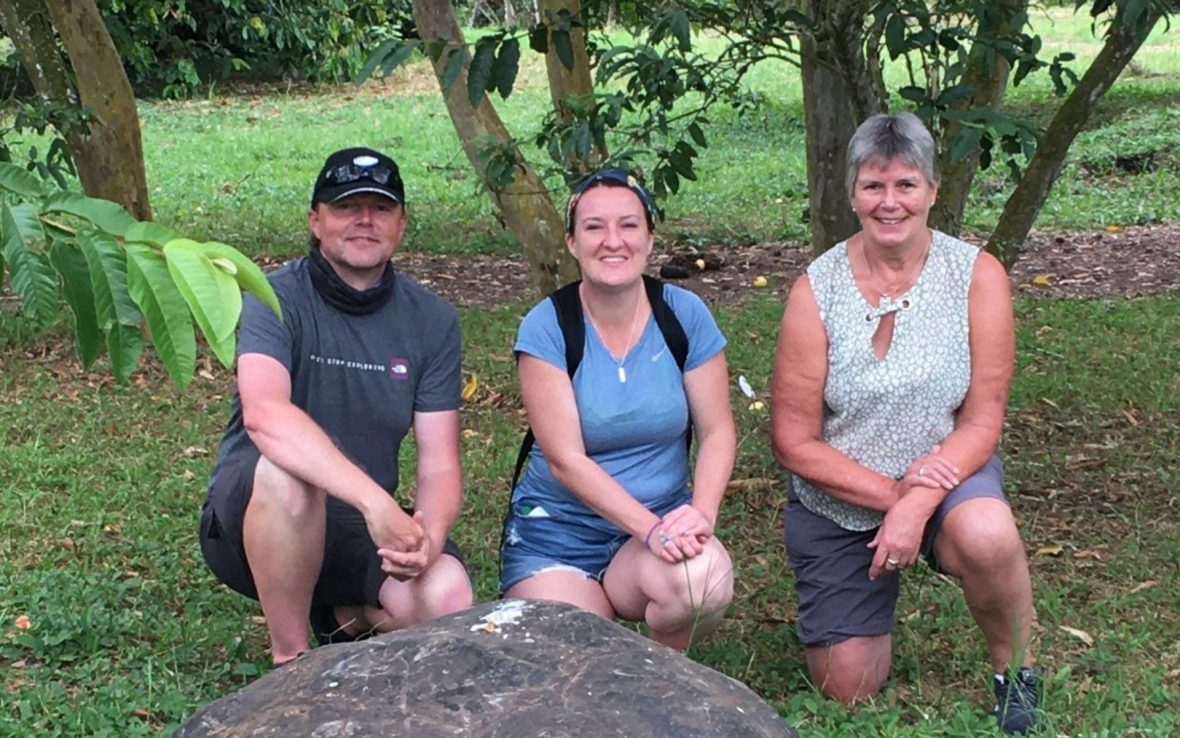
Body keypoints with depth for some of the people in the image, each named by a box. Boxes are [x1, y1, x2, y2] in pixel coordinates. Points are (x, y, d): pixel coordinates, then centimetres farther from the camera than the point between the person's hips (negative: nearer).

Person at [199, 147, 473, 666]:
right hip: (251, 519, -4)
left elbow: (439, 465, -4)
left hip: (360, 531, 4)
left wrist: (429, 538, -27)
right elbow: (263, 414, -34)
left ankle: (345, 615, 11)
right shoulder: (276, 298, -13)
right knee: (285, 470, -38)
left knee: (448, 600, -25)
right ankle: (291, 661, -17)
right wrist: (376, 502, -43)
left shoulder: (432, 321, 0)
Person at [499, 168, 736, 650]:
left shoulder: (684, 315, -3)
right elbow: (566, 460, -16)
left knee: (704, 578, -32)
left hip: (663, 520, 2)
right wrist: (651, 527, -26)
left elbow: (716, 432, -2)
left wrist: (702, 512, -22)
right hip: (557, 531, -1)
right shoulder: (546, 328, -10)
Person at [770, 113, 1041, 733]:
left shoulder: (977, 275, -11)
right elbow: (793, 441, -11)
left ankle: (1015, 673, -6)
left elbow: (982, 422, -13)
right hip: (838, 500, 1)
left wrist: (916, 506, -26)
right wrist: (889, 492, -21)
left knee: (987, 535, -36)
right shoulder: (817, 288, -12)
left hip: (945, 475, -1)